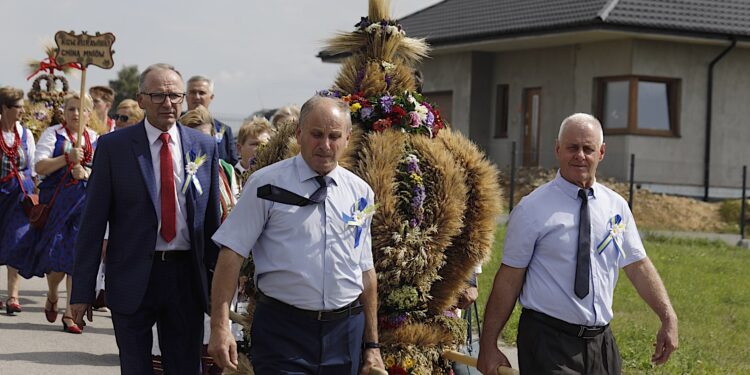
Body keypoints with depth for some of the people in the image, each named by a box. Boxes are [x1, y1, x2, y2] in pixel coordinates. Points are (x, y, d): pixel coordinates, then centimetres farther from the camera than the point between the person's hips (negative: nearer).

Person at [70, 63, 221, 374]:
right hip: (132, 277, -2)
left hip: (187, 276, 2)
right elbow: (93, 221, -3)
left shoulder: (204, 147, 4)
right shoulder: (113, 147, -3)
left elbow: (212, 218, 8)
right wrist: (83, 290, -5)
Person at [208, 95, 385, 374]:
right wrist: (219, 326, -16)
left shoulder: (361, 192, 9)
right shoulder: (267, 184, -5)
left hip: (346, 331, 4)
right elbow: (232, 253, -8)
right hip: (282, 331, -4)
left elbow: (366, 271, 12)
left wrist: (372, 344, 12)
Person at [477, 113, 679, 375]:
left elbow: (638, 266, 10)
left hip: (601, 342, 5)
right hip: (548, 342, -5)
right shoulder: (532, 209, -7)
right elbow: (509, 279, -7)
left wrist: (668, 318, 1)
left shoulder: (616, 206, 7)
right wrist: (488, 345, -7)